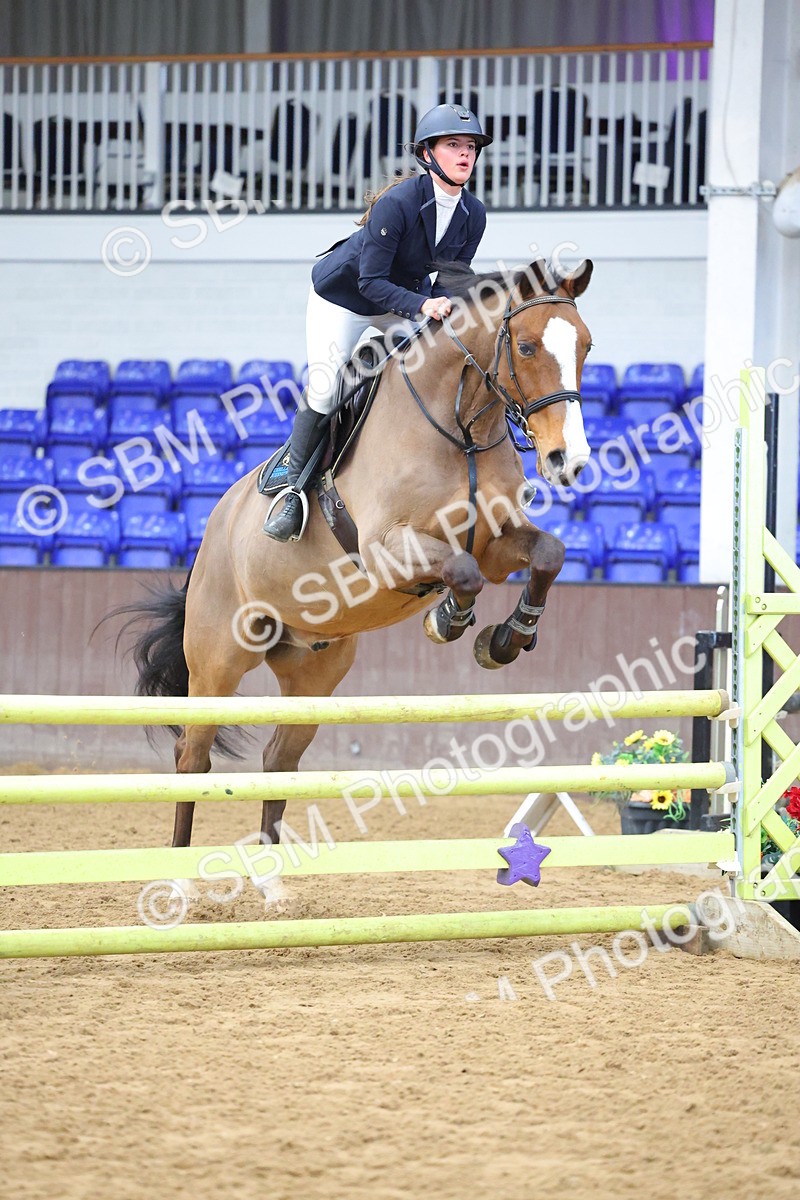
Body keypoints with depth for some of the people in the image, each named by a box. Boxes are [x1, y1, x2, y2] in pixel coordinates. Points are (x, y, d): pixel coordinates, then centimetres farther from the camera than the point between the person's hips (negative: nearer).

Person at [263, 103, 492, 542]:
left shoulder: (473, 215, -14)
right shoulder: (397, 204, -33)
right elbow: (371, 281, -31)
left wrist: (444, 310, -27)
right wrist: (421, 304, -44)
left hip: (406, 299, 6)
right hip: (342, 297, -6)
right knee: (325, 390, -18)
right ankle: (294, 489, -1)